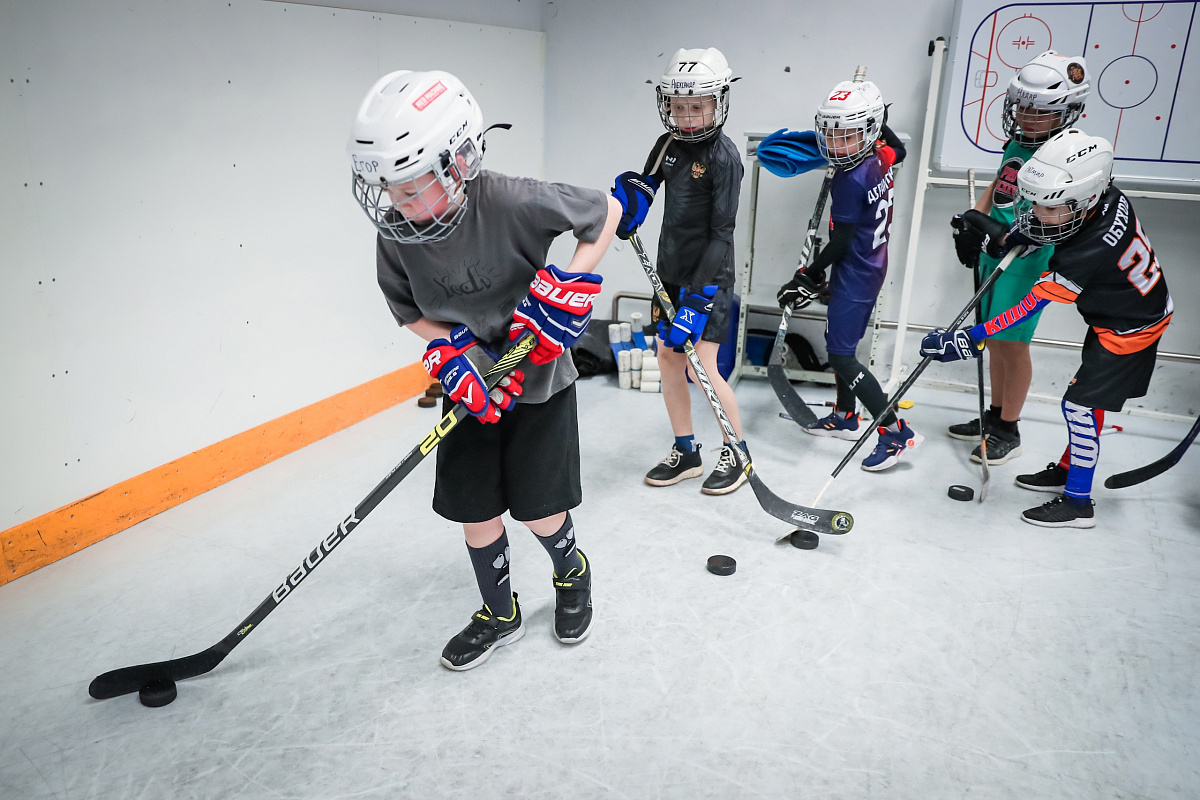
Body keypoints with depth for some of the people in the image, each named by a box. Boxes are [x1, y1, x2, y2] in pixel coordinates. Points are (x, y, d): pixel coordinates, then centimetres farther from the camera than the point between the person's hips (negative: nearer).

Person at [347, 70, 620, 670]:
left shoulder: (513, 203, -27)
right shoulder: (395, 234, -13)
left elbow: (606, 212, -12)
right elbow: (409, 312, 2)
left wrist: (571, 284, -22)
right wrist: (449, 352, -17)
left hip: (538, 381, -4)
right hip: (469, 388, 4)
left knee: (541, 514, 3)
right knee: (476, 513, 8)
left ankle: (572, 575, 39)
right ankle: (499, 616, 34)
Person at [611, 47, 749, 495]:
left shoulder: (723, 157, -15)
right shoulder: (668, 145, 5)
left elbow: (721, 233, -19)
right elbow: (645, 188, 17)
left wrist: (699, 295, -25)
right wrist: (630, 198, -9)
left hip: (709, 277, -7)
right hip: (671, 272, 7)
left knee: (703, 366, -9)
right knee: (668, 358, 9)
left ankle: (736, 453, 12)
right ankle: (686, 452, 23)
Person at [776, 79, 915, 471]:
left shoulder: (850, 181, -25)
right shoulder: (881, 156, 1)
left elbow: (841, 242, -21)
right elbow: (898, 149, 28)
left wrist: (809, 278, -12)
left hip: (855, 274, -10)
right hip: (871, 265, 10)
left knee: (841, 356, -8)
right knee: (839, 340, 20)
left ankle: (896, 432, -5)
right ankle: (845, 417, 34)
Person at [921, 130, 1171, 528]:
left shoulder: (1087, 254, -37)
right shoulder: (1108, 199, -14)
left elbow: (1030, 307, -33)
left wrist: (969, 339, -32)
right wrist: (1008, 236, -5)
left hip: (1130, 330, -9)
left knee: (1082, 404, -5)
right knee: (1088, 397, 19)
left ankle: (1078, 503, 5)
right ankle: (1068, 470, 35)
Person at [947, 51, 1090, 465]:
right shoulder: (1017, 143, 9)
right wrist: (972, 222, 5)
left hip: (1026, 260, -8)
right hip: (993, 254, 8)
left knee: (1011, 343, -1)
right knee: (995, 339, 16)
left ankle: (1008, 433, 13)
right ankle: (995, 415, 32)